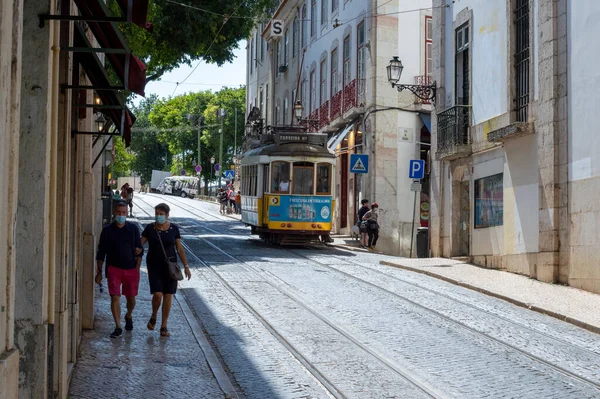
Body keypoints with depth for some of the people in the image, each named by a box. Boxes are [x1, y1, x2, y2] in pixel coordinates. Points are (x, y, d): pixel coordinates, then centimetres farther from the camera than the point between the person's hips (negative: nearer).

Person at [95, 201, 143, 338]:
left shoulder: (133, 229, 2)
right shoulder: (107, 230, 0)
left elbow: (139, 250, 7)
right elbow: (101, 253, 5)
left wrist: (137, 269, 0)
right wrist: (99, 272, 2)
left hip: (131, 269, 1)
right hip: (114, 268, -1)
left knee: (131, 298, 10)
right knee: (115, 297, -10)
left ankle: (128, 316, 40)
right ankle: (118, 327, -5)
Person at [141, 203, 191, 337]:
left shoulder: (174, 228, 0)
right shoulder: (150, 228, -2)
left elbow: (180, 248, 5)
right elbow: (139, 244, -3)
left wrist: (186, 267, 2)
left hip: (170, 265, 1)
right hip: (154, 265, -1)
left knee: (168, 295, 1)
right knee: (157, 295, -13)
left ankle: (164, 326, 11)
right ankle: (154, 317, 17)